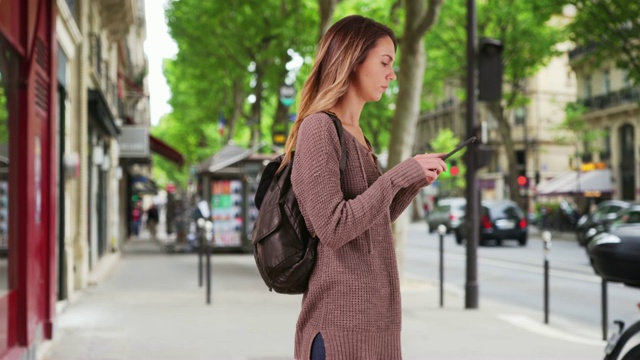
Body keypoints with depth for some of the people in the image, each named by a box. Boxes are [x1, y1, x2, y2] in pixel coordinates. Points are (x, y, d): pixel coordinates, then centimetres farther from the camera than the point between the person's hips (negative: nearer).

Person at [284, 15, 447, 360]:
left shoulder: (355, 135, 14)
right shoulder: (318, 127, -12)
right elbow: (334, 228, -19)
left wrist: (416, 180, 7)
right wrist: (400, 174, -16)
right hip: (341, 320, -8)